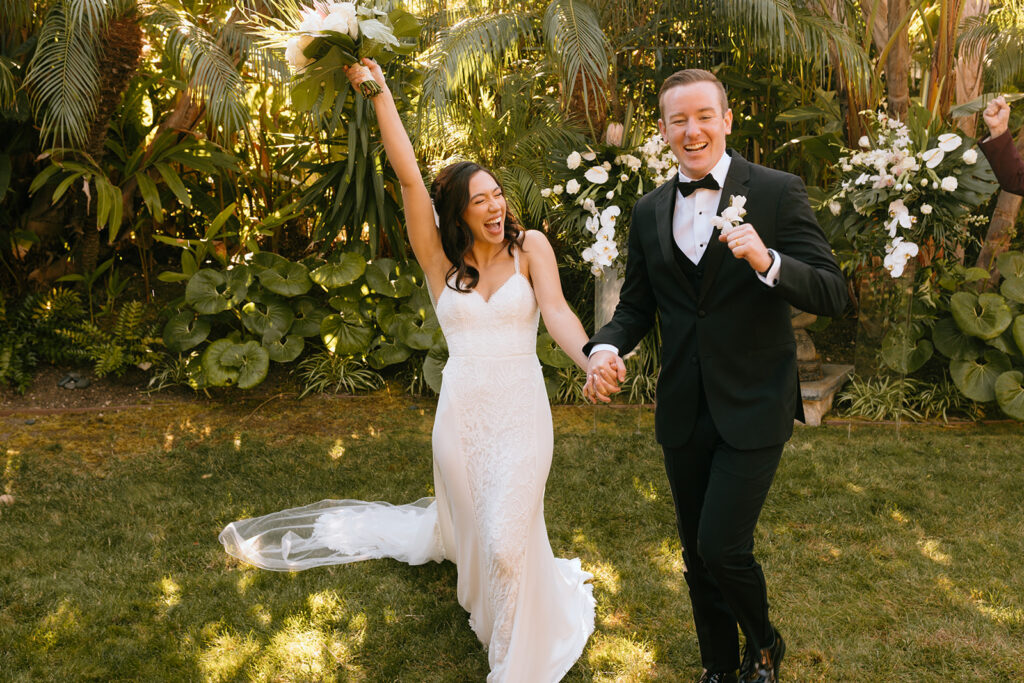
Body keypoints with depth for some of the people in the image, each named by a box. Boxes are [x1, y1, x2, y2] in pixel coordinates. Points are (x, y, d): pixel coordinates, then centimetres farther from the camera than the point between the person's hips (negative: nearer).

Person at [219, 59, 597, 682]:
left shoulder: (529, 246, -2)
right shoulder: (440, 260, 1)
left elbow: (556, 310, -16)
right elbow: (408, 176, -6)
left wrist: (591, 357, -36)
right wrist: (380, 92, -11)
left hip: (521, 409, -2)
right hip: (462, 411, 2)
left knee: (507, 539, -5)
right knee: (465, 526, 17)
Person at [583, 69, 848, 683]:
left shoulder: (779, 193, -8)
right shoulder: (649, 212, 6)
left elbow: (833, 295, -12)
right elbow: (637, 304, 12)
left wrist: (766, 261, -30)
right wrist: (607, 348, -8)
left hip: (753, 408, -4)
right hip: (683, 413, 5)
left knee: (722, 547, -9)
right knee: (697, 555, 15)